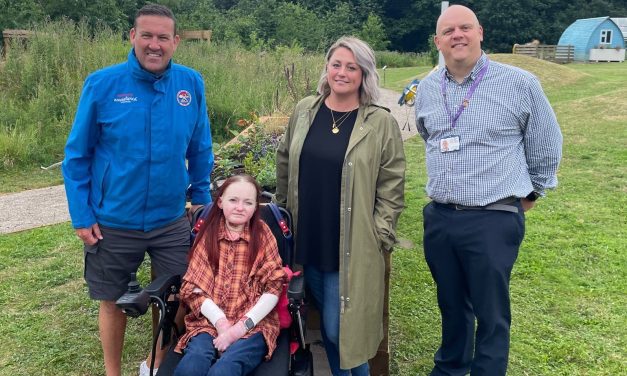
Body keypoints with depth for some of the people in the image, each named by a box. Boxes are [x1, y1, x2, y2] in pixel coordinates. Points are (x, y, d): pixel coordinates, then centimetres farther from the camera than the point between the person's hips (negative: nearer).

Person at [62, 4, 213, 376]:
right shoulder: (102, 84, -11)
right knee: (114, 302, 16)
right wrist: (81, 215, -6)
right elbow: (77, 156, -5)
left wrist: (202, 199, 7)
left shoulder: (192, 84, -6)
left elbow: (200, 150, 5)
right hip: (112, 223, -1)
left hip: (171, 220, 2)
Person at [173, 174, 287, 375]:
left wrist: (242, 326, -13)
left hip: (253, 324, -1)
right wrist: (221, 322, -11)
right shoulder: (207, 235, 9)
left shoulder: (263, 235, 5)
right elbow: (193, 287, 4)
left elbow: (273, 288, -1)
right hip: (209, 322, 2)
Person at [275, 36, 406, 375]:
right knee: (325, 324, 15)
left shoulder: (382, 123, -6)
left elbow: (391, 187, -4)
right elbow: (285, 163, 14)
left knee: (339, 328, -1)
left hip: (352, 247, -4)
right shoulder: (304, 111, 4)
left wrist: (380, 237, -8)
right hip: (307, 240, 4)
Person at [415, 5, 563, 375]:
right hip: (439, 218, 5)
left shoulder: (520, 83, -7)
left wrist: (532, 191, 14)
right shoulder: (427, 89, 6)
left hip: (494, 221, -4)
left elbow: (546, 145, 5)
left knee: (491, 314, 7)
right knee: (452, 305, 20)